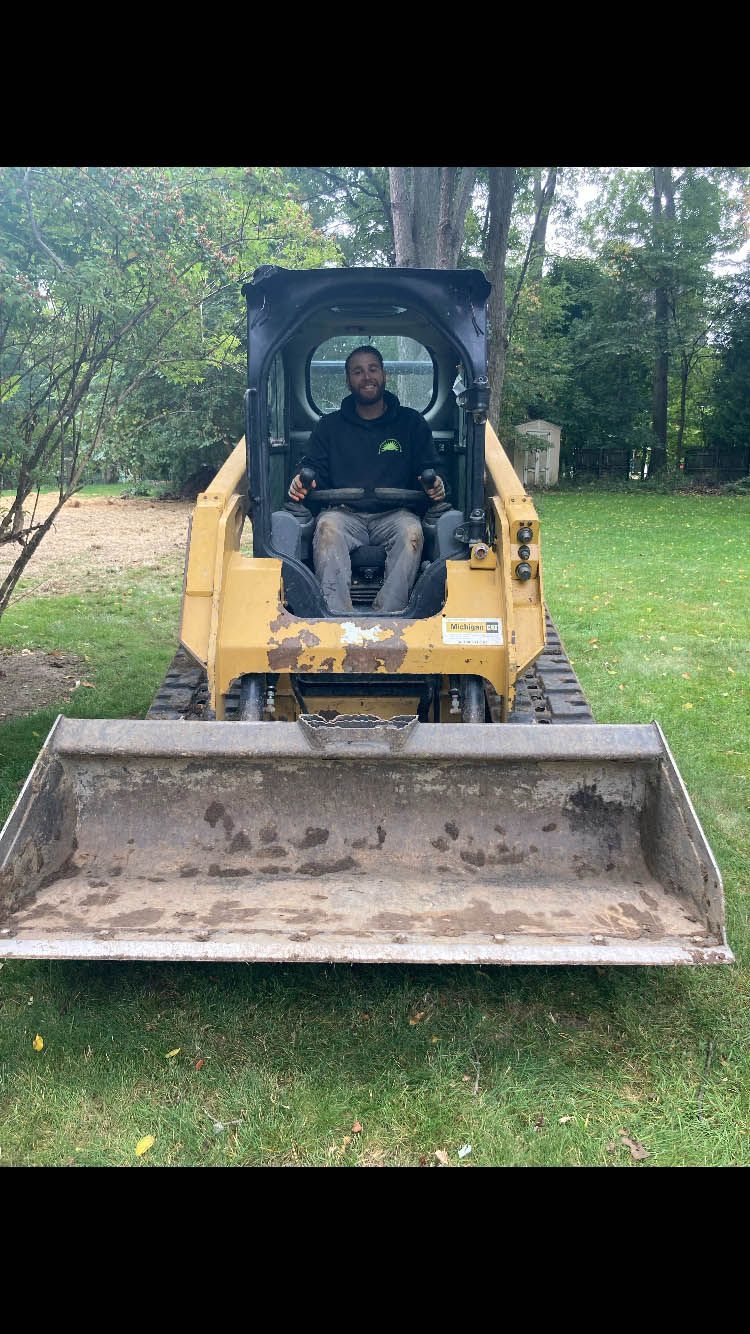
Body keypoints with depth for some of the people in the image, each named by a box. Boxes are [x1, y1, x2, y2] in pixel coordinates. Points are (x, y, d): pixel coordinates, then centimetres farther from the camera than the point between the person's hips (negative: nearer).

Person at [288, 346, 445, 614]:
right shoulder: (329, 426, 20)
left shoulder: (412, 423, 18)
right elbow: (313, 468, 15)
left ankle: (387, 614, -47)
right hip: (346, 514, 0)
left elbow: (428, 470, 15)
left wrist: (434, 484, -10)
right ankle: (337, 616, -50)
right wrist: (302, 480, -10)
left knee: (411, 530, -35)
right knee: (327, 526, -35)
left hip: (394, 515, 0)